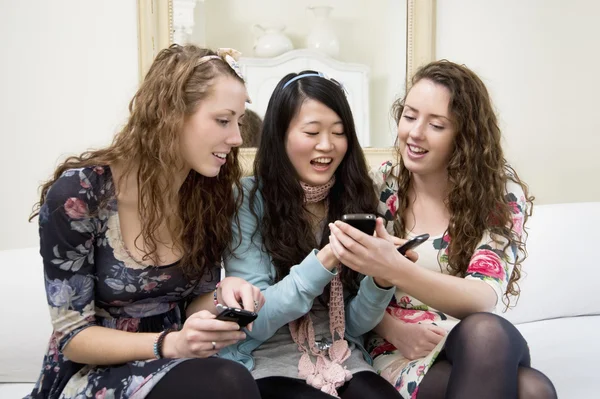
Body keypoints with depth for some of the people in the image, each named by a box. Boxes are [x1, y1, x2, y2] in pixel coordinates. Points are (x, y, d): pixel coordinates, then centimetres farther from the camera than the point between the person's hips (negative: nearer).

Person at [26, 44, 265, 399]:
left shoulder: (211, 190, -4)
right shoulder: (79, 195, -19)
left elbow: (192, 304, 5)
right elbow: (73, 336, -14)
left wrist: (222, 295, -18)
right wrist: (169, 343, -29)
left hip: (178, 367, 5)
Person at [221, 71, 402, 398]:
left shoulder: (353, 199, 4)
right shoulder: (248, 200, -7)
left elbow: (355, 323, 4)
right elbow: (252, 321, -13)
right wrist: (324, 261, -25)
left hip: (344, 360, 3)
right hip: (268, 363, -3)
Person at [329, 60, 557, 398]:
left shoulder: (502, 192, -6)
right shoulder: (381, 185, -1)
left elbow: (485, 300, -19)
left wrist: (395, 270, -36)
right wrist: (394, 329, -15)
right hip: (401, 353, -2)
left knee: (485, 331, -35)